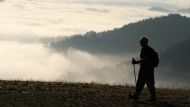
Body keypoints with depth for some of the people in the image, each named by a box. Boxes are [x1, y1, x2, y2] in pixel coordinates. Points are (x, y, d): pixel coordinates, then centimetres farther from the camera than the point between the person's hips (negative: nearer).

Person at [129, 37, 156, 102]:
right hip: (150, 68, 9)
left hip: (144, 68, -9)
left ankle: (135, 96, 5)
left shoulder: (144, 49, -13)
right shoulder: (150, 49, 15)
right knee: (150, 83, 7)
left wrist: (136, 62, -14)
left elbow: (144, 59, -21)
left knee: (140, 83, -1)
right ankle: (153, 97, 2)